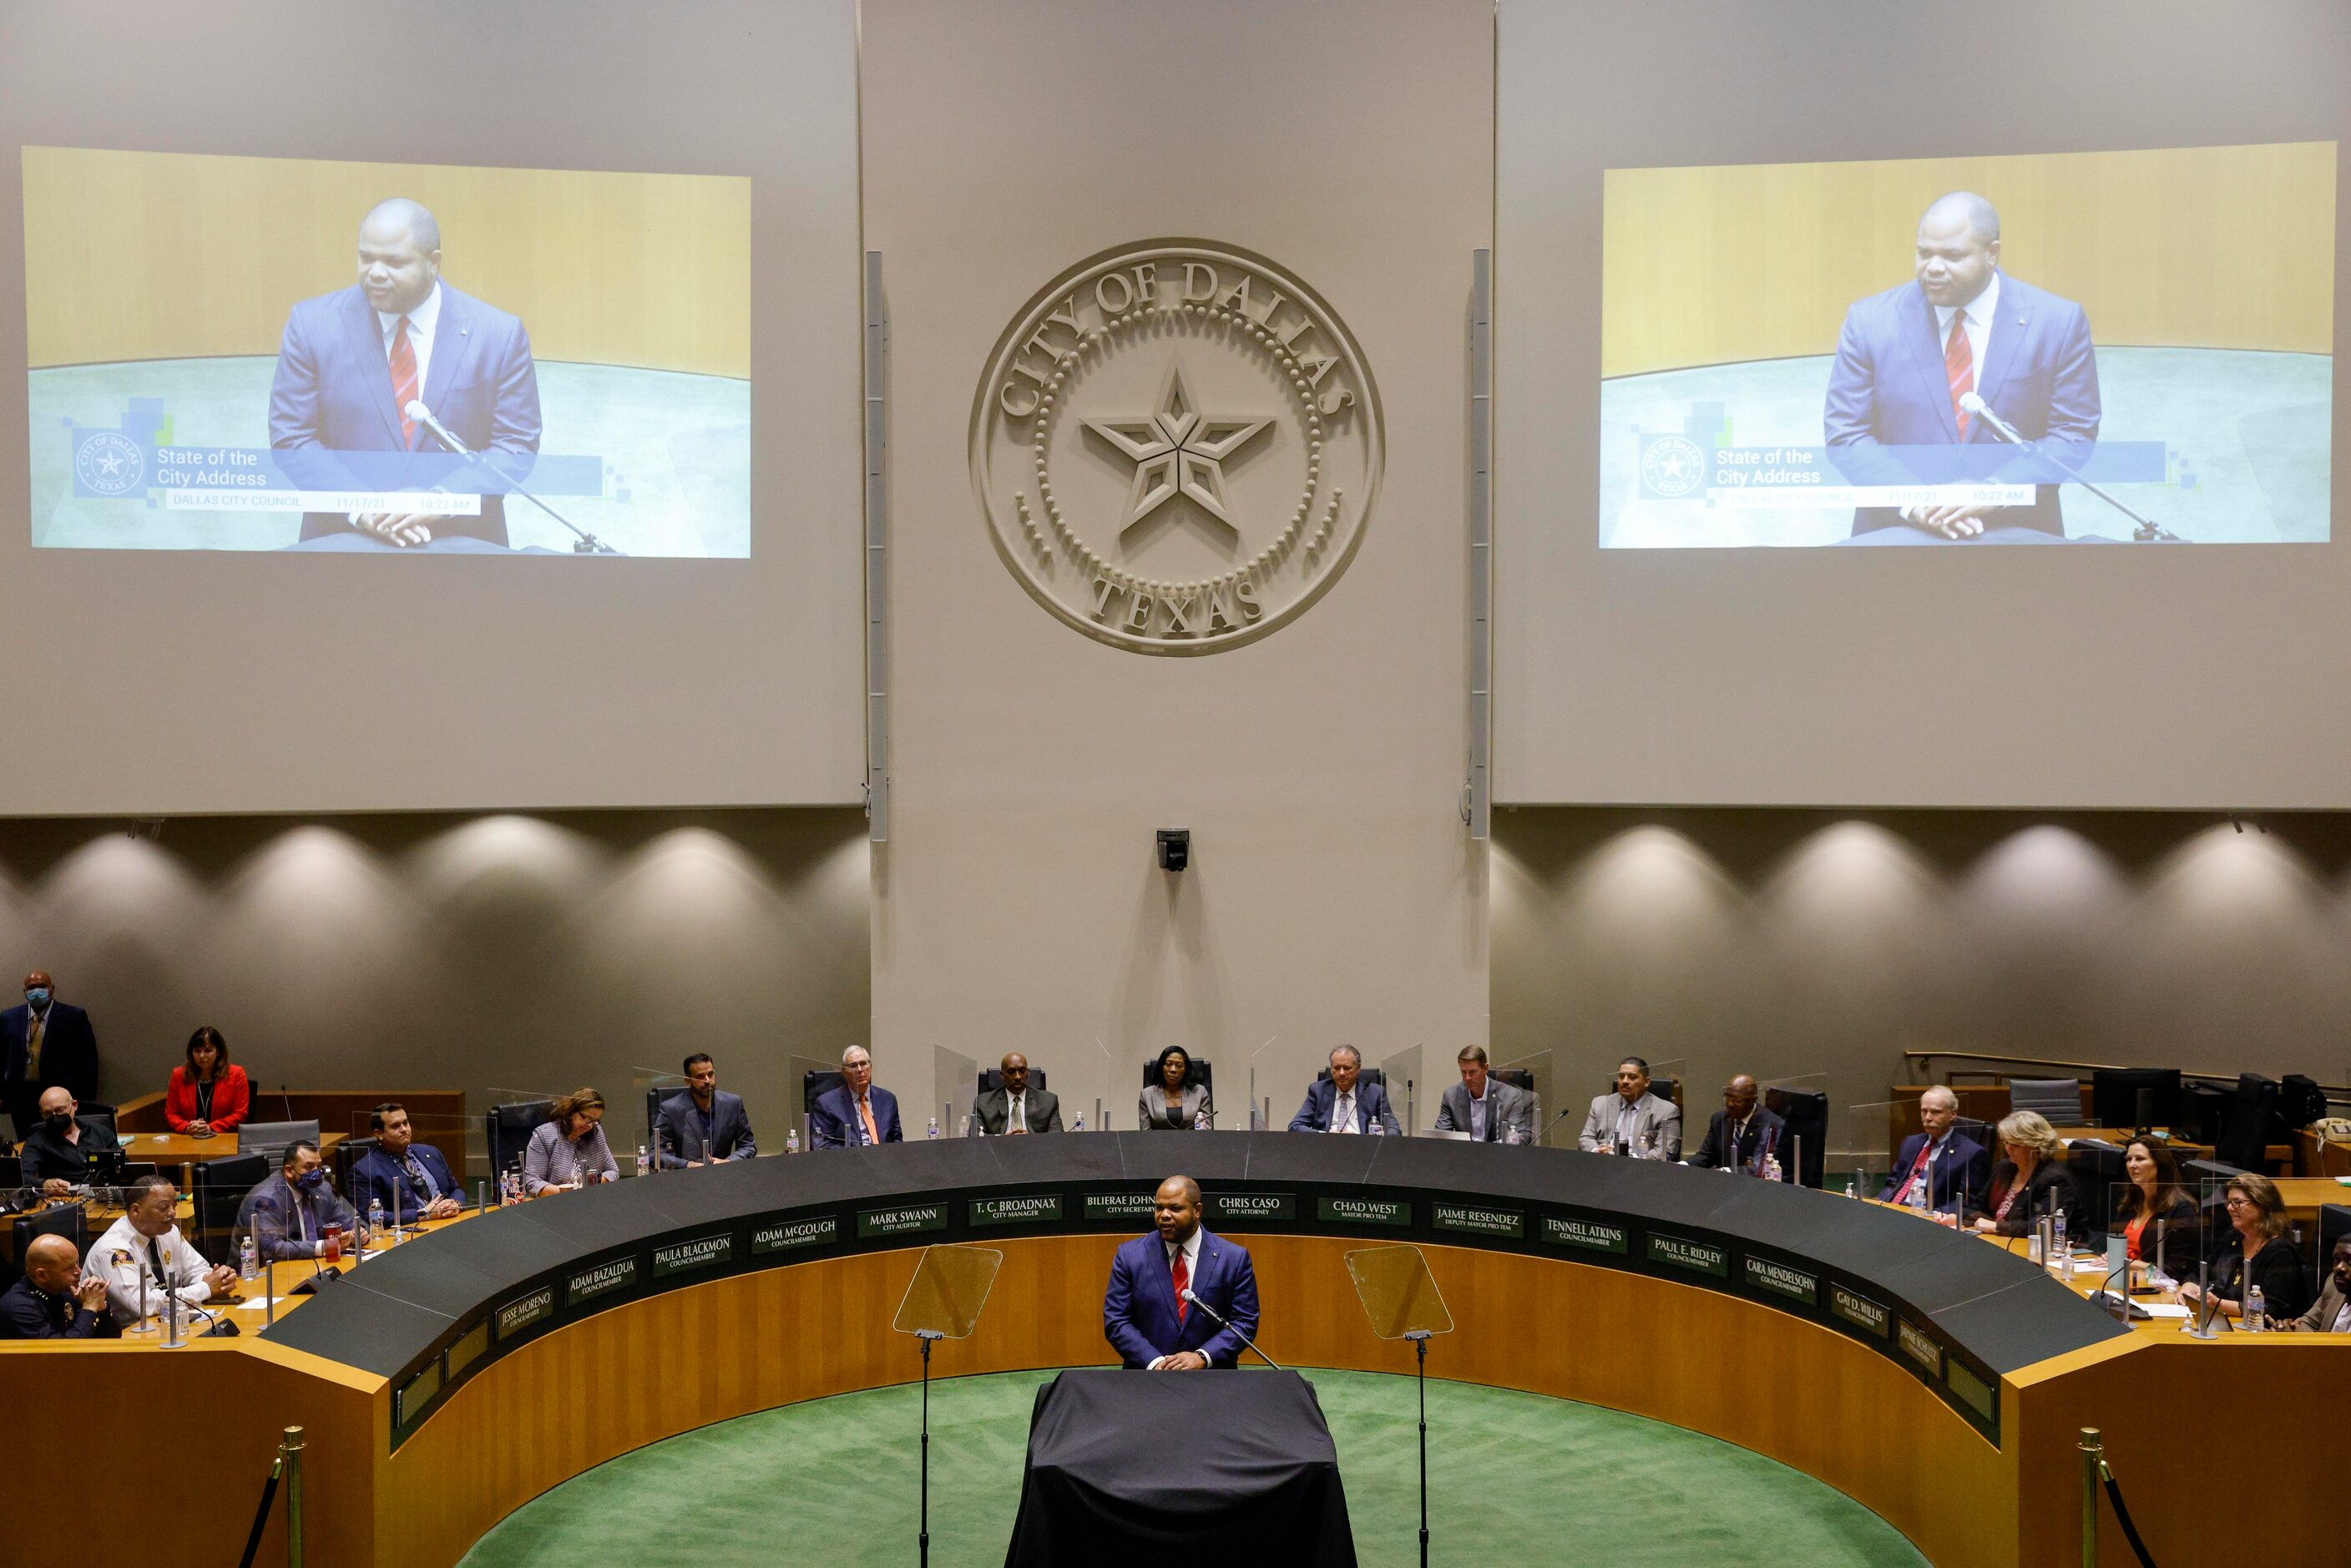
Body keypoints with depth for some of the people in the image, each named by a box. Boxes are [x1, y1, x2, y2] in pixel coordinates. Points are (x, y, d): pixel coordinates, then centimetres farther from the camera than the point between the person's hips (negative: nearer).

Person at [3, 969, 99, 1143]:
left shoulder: (74, 1017, -1)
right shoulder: (9, 1018, 7)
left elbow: (88, 1059, -1)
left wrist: (85, 1098, -6)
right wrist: (3, 1093, 4)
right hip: (21, 1097, 3)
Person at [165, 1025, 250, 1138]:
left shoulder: (236, 1074, 3)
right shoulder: (178, 1075, 9)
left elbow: (240, 1114, 2)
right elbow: (171, 1113, 13)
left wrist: (210, 1128, -9)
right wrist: (187, 1128, -7)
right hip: (188, 1141, 1)